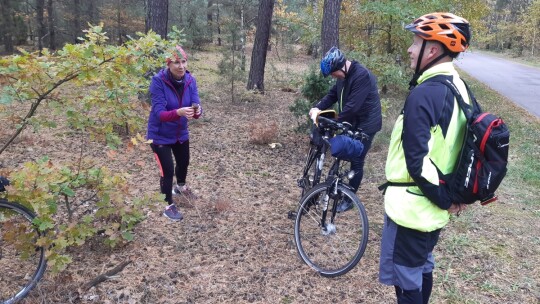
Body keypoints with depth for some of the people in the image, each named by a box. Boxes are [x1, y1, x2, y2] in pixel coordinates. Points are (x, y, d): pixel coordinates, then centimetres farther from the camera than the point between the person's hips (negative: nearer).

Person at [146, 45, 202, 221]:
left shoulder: (190, 80, -12)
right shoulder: (158, 81, -26)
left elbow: (196, 105, -18)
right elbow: (159, 113, -31)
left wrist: (197, 111, -42)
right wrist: (178, 112, -49)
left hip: (181, 133, 6)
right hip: (160, 135, -5)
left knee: (184, 162, 24)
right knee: (167, 170, -4)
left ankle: (180, 186, 57)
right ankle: (168, 206, 21)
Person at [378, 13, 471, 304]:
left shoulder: (423, 95, -23)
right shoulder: (459, 88, 7)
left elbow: (417, 161, -26)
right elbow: (449, 146, 12)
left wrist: (444, 199, -14)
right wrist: (452, 195, 13)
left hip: (412, 207, -9)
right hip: (434, 206, 9)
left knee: (406, 279, 6)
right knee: (422, 268, 23)